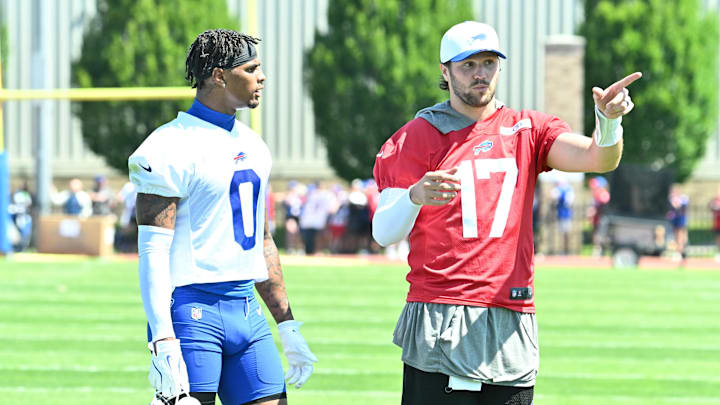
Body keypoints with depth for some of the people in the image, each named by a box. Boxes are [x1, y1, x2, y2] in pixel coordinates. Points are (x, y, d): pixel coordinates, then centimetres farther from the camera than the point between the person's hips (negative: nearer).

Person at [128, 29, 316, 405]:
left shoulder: (251, 144, 16)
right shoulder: (174, 146, -9)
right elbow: (153, 251, -14)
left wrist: (288, 326, 23)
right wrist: (163, 343, -22)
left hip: (247, 312, 8)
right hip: (192, 309, -8)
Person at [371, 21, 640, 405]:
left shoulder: (527, 129, 13)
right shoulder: (417, 137, 5)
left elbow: (598, 158, -4)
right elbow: (383, 233, -5)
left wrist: (608, 120, -27)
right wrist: (414, 196, -27)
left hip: (512, 330, 3)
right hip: (439, 327, -3)